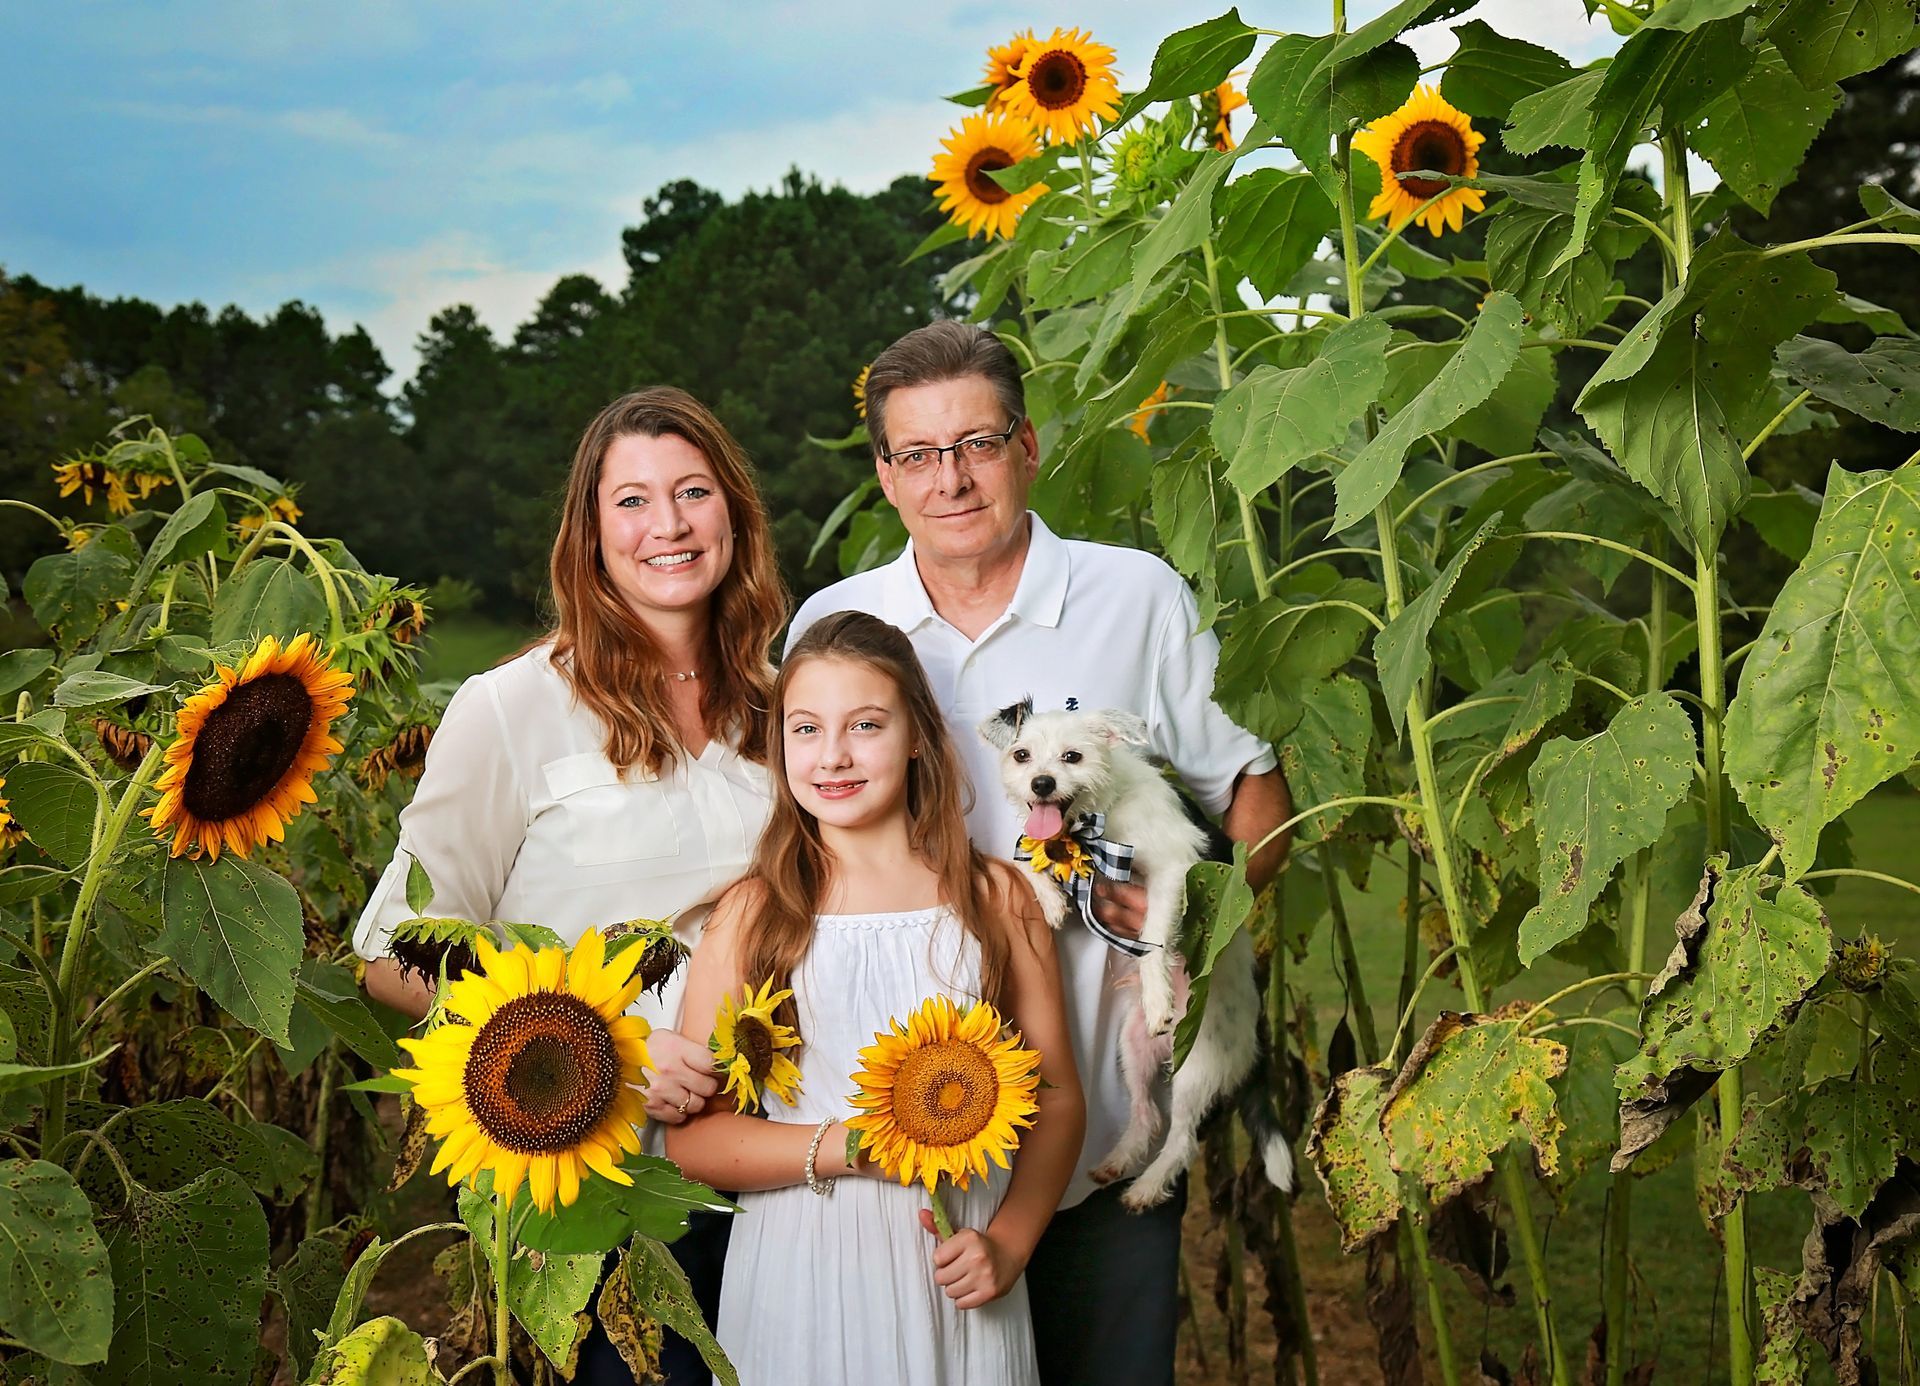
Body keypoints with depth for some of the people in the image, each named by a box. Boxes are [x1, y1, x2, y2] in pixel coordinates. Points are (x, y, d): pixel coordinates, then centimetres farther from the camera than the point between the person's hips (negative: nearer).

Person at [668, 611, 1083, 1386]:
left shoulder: (996, 899, 2)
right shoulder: (752, 915, -2)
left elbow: (1057, 1095, 5)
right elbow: (690, 1138, -5)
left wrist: (1009, 1241, -9)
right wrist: (855, 1145, -17)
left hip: (957, 1278, 1)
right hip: (804, 1276, -1)